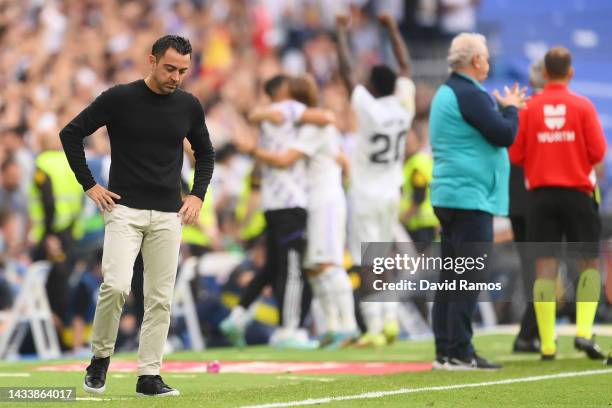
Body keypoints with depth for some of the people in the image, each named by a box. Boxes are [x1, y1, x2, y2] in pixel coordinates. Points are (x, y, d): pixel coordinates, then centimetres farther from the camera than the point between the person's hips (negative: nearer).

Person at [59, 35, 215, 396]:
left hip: (169, 216, 4)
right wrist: (89, 185, -4)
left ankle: (149, 376, 7)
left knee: (161, 298, 1)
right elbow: (71, 133, 0)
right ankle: (101, 358, 3)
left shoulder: (189, 106, 6)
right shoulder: (119, 98, -6)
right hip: (124, 210, -4)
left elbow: (205, 153, 21)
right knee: (116, 286, -18)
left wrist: (198, 195, 8)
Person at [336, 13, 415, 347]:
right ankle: (390, 320, 10)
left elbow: (346, 71, -9)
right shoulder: (403, 106, -2)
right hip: (392, 194, 6)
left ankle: (374, 329, -9)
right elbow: (405, 67, 13)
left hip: (366, 195, -6)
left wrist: (342, 33, 2)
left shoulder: (368, 108, -15)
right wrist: (392, 29, 21)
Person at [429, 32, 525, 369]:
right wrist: (510, 109, 1)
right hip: (471, 196, -10)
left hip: (447, 195, 10)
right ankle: (459, 353, -10)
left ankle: (444, 351, 12)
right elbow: (504, 135, -16)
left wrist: (504, 109, 15)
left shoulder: (445, 93, 17)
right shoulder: (469, 94, -15)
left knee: (451, 277, 11)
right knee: (470, 278, -9)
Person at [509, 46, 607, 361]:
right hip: (578, 191, -1)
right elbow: (598, 151, -7)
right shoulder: (583, 106, -3)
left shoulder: (529, 108, -1)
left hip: (541, 191, 1)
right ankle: (584, 331, -7)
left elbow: (516, 155, -2)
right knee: (589, 263, 9)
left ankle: (547, 344, -2)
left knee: (544, 267, 2)